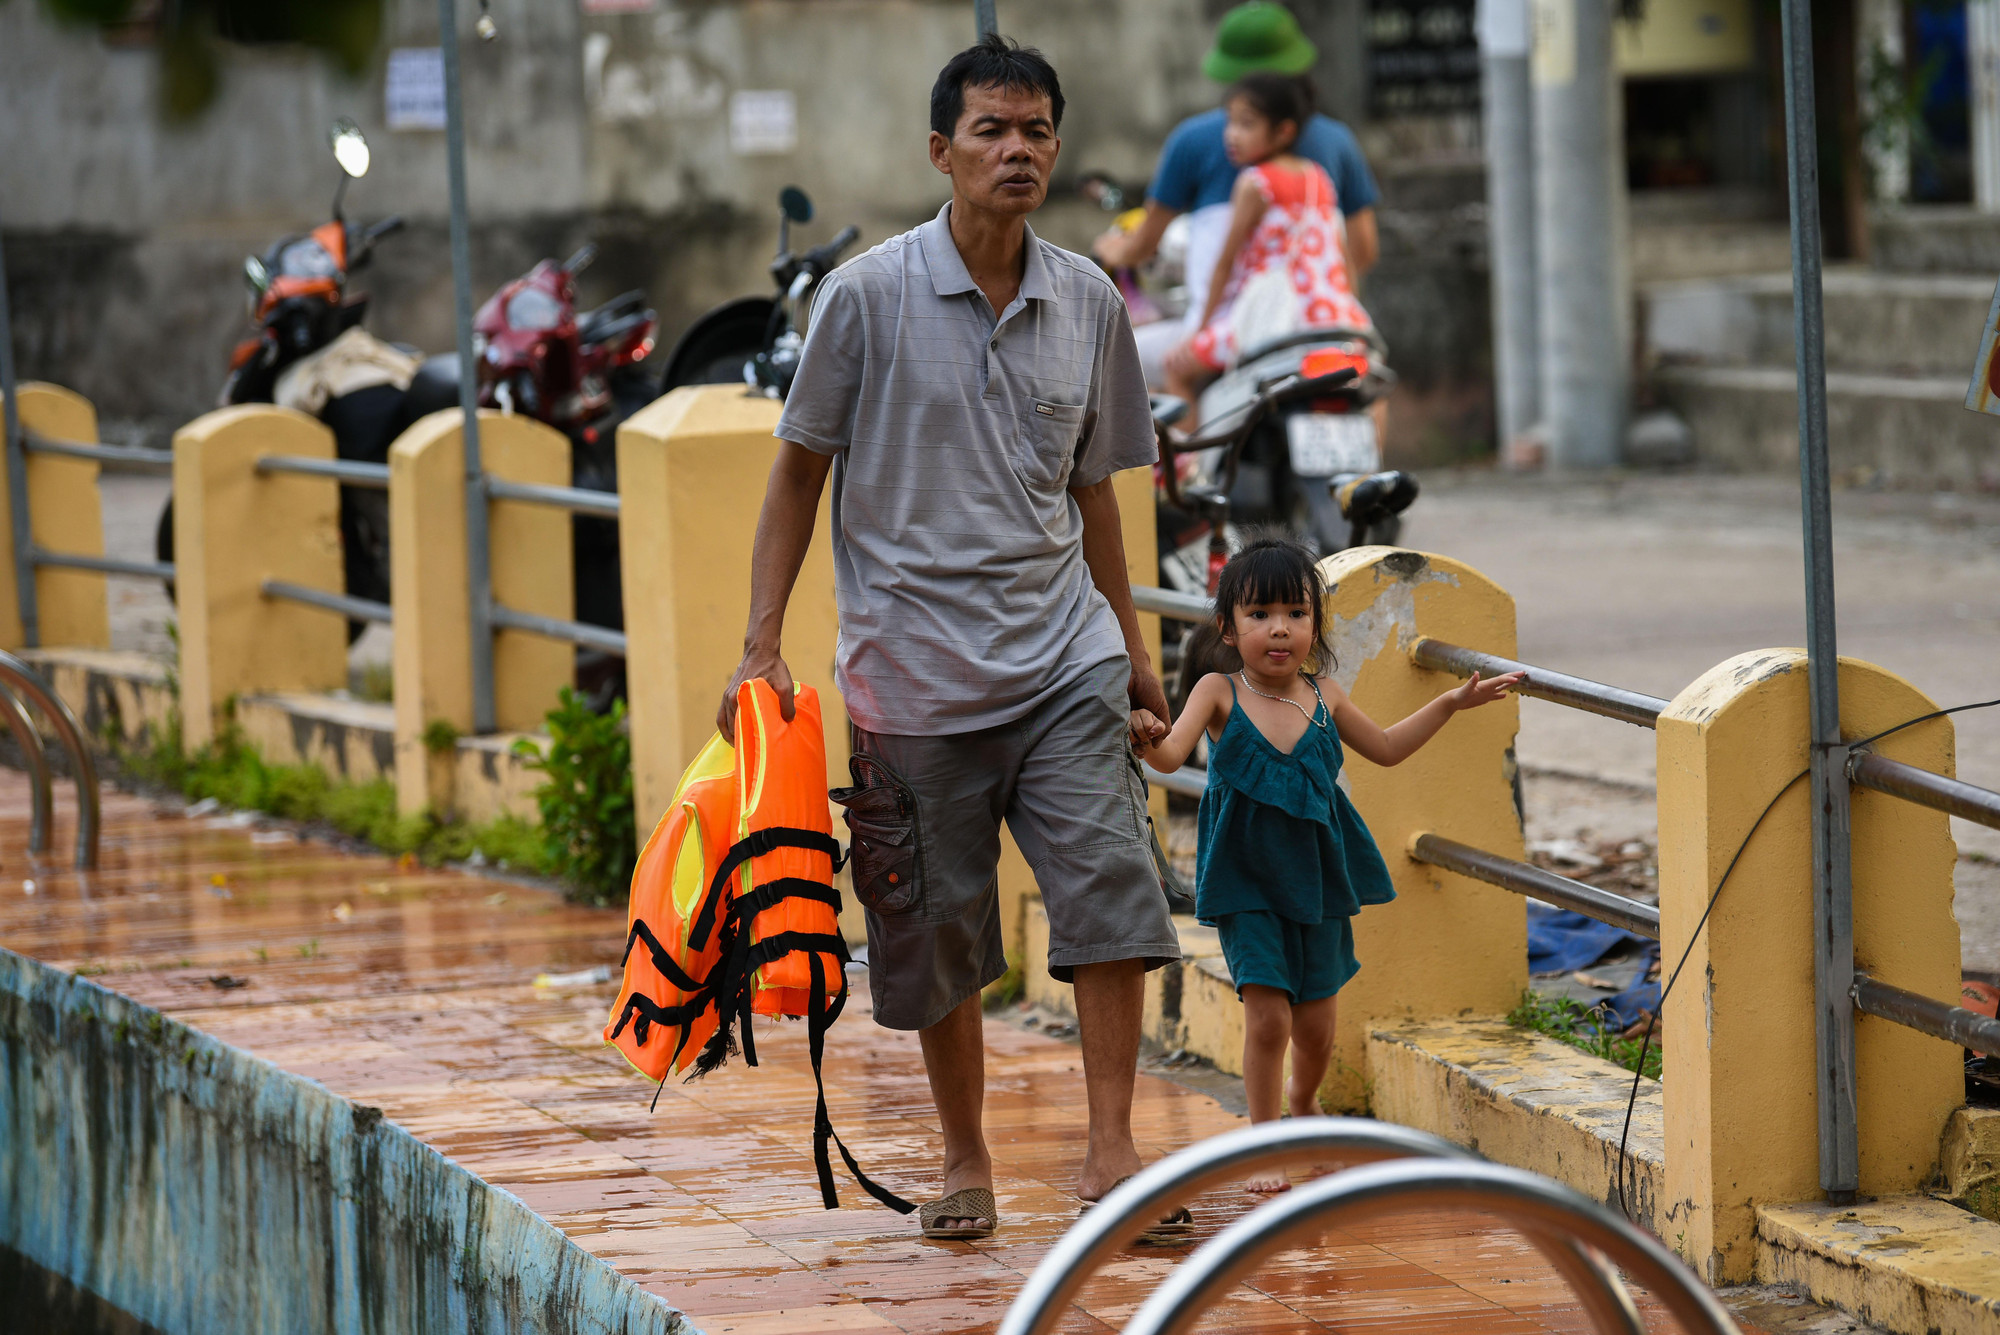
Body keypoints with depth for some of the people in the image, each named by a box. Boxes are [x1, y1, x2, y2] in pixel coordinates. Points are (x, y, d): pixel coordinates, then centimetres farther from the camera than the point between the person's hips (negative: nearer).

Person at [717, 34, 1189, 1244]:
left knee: (1113, 890, -12)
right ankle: (967, 1161, 23)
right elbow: (800, 470, 2)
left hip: (1062, 656, 2)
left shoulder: (1090, 304, 6)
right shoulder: (870, 297, -5)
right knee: (938, 931, 5)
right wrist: (763, 646, -3)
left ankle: (1112, 1153, -7)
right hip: (916, 666, -2)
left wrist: (1129, 642, 20)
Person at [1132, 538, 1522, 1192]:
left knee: (1316, 1024, 10)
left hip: (1316, 877, 3)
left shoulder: (1323, 696, 1)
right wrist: (1149, 738, -43)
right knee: (1267, 1013, -12)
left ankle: (1303, 1101, 42)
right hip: (1247, 881, -3)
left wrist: (1454, 702, 15)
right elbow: (1171, 755, -21)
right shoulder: (1219, 693, -9)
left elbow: (1386, 747, 18)